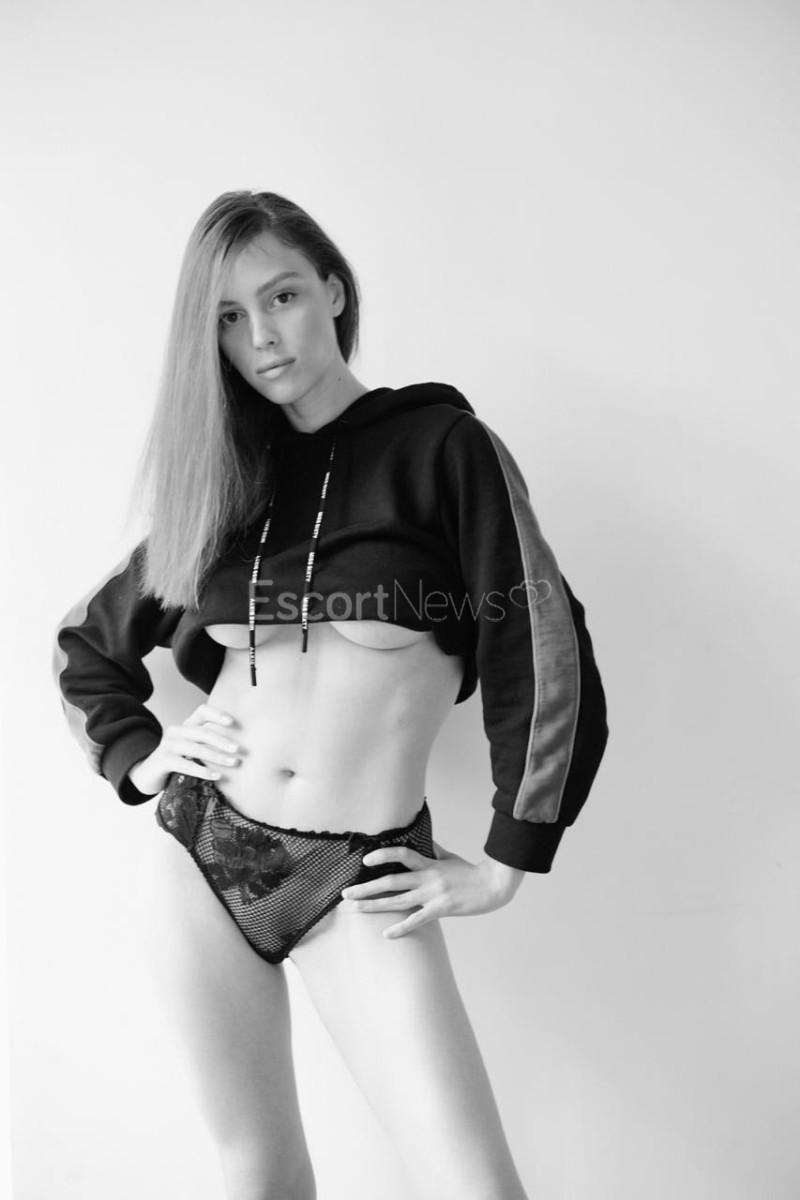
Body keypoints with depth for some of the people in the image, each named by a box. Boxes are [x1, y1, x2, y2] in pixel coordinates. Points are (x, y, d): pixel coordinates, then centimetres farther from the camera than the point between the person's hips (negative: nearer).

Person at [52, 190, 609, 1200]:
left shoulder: (440, 445, -3)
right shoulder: (219, 475, 9)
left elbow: (544, 654, -7)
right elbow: (87, 639, 23)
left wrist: (504, 865, -6)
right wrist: (135, 756, 8)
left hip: (360, 879, -3)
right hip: (199, 852, 4)